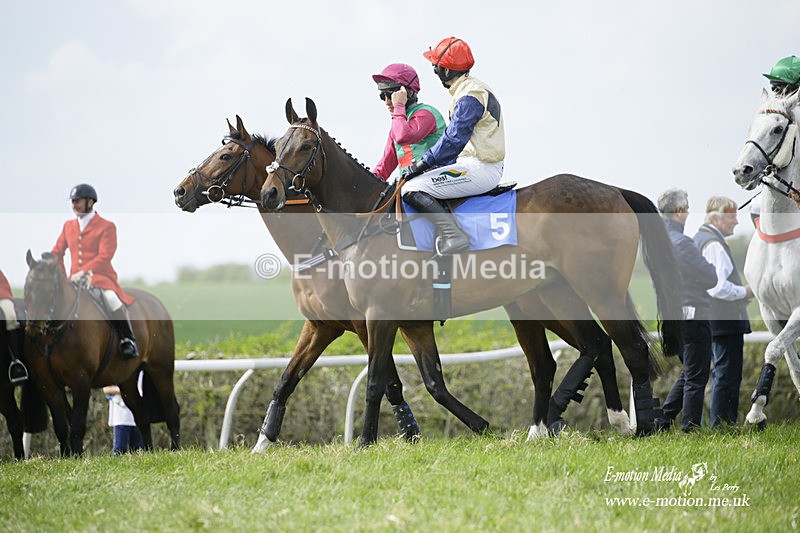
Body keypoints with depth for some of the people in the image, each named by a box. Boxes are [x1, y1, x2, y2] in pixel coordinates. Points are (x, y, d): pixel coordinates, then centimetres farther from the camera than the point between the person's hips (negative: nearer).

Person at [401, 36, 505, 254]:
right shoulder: (471, 89, 18)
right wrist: (426, 163, 16)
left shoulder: (469, 96, -15)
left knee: (411, 189, -17)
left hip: (478, 169, -11)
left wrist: (422, 164, -15)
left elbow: (453, 140, -21)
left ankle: (453, 235, -28)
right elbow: (454, 137, 21)